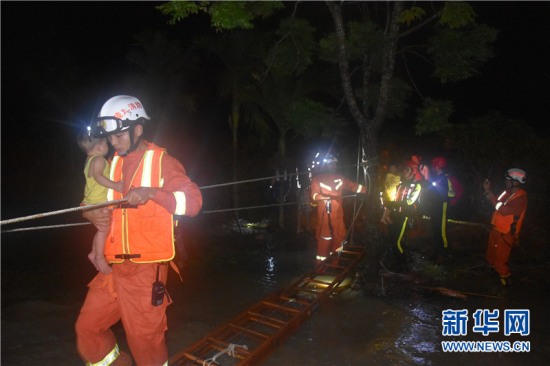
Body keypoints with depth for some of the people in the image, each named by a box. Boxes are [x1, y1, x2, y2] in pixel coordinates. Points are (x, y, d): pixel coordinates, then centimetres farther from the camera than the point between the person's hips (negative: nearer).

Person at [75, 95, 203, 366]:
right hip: (114, 267, 6)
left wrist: (152, 192, -27)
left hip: (147, 267, -6)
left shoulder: (162, 161, -6)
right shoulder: (112, 164, 12)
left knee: (144, 338, 2)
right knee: (87, 328, 14)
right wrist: (93, 213, -1)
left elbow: (193, 201, -14)